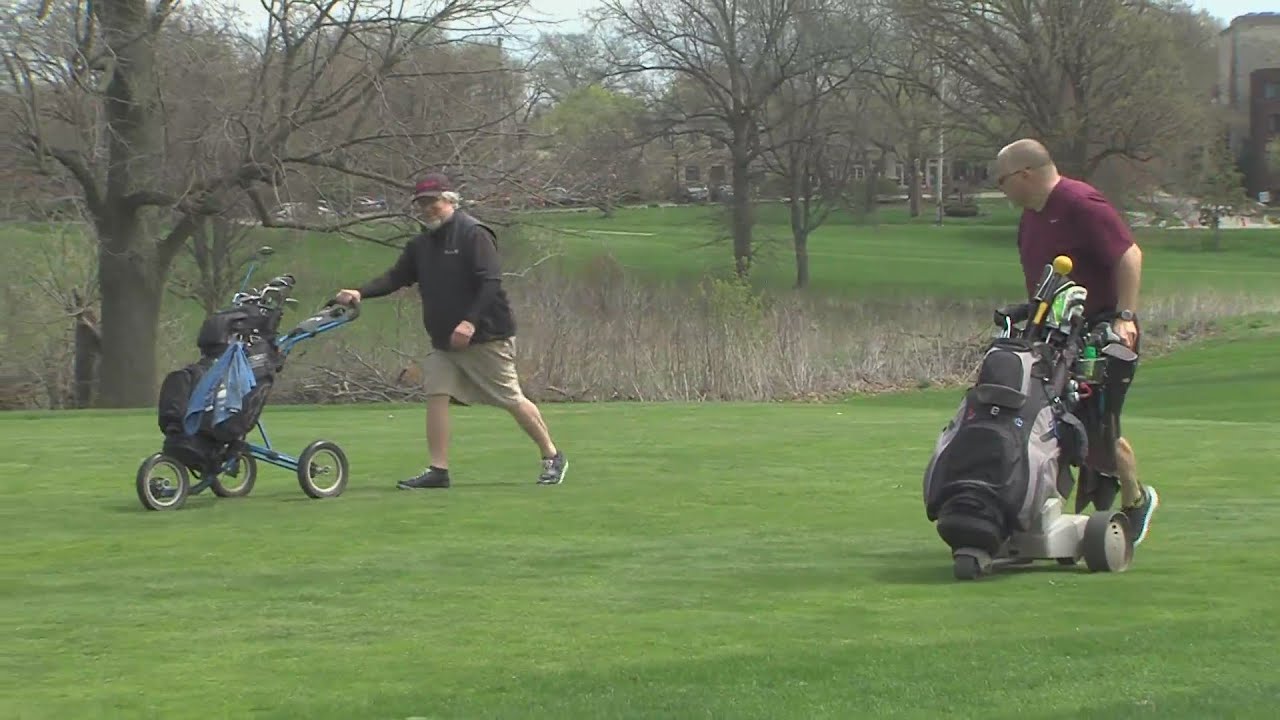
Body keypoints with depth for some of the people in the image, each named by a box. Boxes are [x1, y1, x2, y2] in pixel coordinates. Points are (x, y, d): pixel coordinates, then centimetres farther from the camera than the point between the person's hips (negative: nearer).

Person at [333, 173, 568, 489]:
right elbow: (395, 277, 6)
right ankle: (438, 471, -4)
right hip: (443, 341, 7)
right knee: (436, 394, -7)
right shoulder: (421, 245, 12)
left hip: (486, 335, -7)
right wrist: (360, 293, -11)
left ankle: (552, 457, 14)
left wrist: (470, 322, -29)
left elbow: (491, 283, -20)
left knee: (512, 400, -1)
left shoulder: (474, 234, -12)